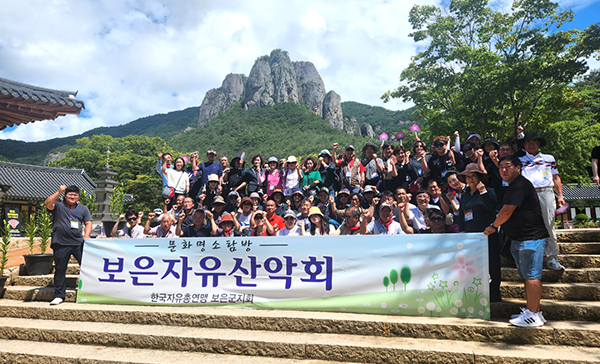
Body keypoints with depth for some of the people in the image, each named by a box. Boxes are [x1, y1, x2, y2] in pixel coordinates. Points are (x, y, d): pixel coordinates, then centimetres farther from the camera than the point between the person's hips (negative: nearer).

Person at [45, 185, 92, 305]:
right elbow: (47, 204, -13)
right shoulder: (58, 206, 8)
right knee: (60, 270, 7)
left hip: (79, 243, 1)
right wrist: (59, 192, -15)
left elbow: (88, 223, 11)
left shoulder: (83, 209, 15)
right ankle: (59, 296, 18)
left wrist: (86, 235, -5)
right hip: (61, 244, -1)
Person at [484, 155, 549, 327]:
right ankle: (532, 310, 22)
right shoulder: (513, 187, 19)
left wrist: (493, 226, -5)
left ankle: (533, 315, -4)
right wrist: (496, 227, 18)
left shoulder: (520, 185, -14)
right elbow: (508, 212, 26)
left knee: (531, 276, -8)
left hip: (531, 238, -11)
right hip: (519, 239, 11)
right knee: (527, 276, 14)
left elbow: (507, 211, -17)